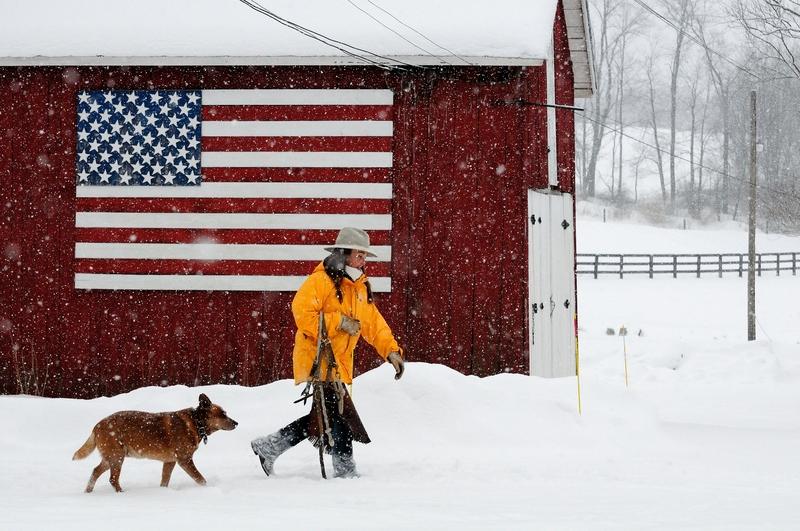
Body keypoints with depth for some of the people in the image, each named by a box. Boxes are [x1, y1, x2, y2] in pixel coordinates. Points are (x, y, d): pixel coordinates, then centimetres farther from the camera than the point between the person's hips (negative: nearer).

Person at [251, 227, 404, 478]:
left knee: (323, 416, 13)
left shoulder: (360, 287, 17)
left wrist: (391, 350, 6)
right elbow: (302, 311, -22)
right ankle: (345, 469, -5)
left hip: (340, 362, 9)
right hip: (317, 359, -9)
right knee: (338, 411, -12)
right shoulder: (321, 280, -12)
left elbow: (373, 323, 18)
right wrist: (338, 322, -22)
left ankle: (269, 446, 24)